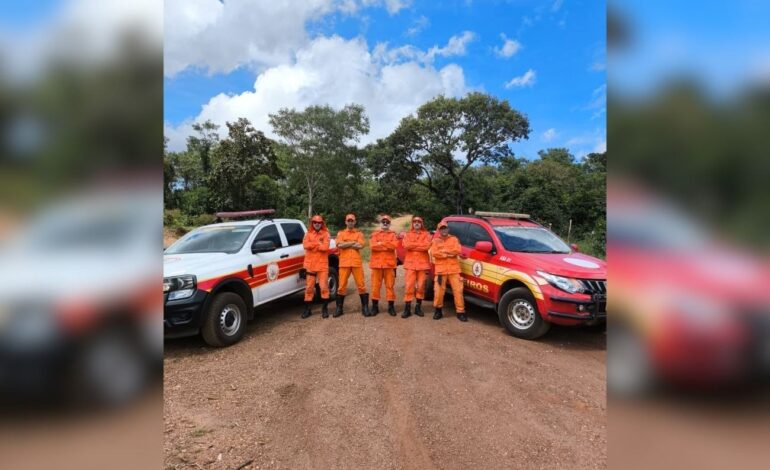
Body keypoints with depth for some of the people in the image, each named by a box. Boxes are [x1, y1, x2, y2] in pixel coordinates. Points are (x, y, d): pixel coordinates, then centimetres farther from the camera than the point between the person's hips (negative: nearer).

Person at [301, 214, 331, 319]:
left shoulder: (325, 234, 3)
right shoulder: (308, 234, 9)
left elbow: (325, 247, -13)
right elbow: (306, 245, -10)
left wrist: (312, 245, -7)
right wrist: (319, 243, -12)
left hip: (322, 264, -2)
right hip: (310, 264, 2)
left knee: (324, 287, -1)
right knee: (309, 287, 7)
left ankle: (324, 309, 10)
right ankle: (307, 309, 16)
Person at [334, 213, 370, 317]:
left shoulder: (359, 233, 10)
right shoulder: (341, 233, 11)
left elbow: (360, 245, -8)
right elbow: (339, 245, -8)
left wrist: (345, 244, -5)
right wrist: (353, 242, -5)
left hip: (357, 263, 0)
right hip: (344, 263, 0)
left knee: (361, 285, 2)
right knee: (342, 285, 3)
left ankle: (365, 307, 11)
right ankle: (339, 308, 14)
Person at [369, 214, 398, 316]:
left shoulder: (393, 234, 9)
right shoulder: (374, 234, 11)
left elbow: (394, 245, -13)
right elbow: (372, 246, -9)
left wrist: (380, 243, -9)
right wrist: (387, 246, -10)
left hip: (389, 264, -1)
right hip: (377, 263, 1)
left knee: (390, 285, 3)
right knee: (375, 286, 4)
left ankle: (391, 306, 11)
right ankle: (375, 306, 13)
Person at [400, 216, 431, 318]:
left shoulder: (426, 234, 9)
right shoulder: (408, 234, 13)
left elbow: (427, 246, -11)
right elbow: (406, 245, -8)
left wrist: (412, 245, -7)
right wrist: (420, 244, -9)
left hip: (422, 263, 0)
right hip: (411, 263, 0)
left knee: (421, 285, 3)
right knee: (409, 285, -6)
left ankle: (418, 307, 16)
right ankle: (407, 308, -2)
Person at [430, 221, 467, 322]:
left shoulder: (454, 239, 12)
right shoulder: (435, 241, 10)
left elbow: (458, 250, -6)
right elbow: (434, 253, -8)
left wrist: (443, 251, -9)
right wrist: (449, 253, -10)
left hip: (453, 269, 0)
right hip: (440, 270, 0)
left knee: (458, 290, -2)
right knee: (438, 291, 0)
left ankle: (460, 312, 5)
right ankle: (438, 310, 17)